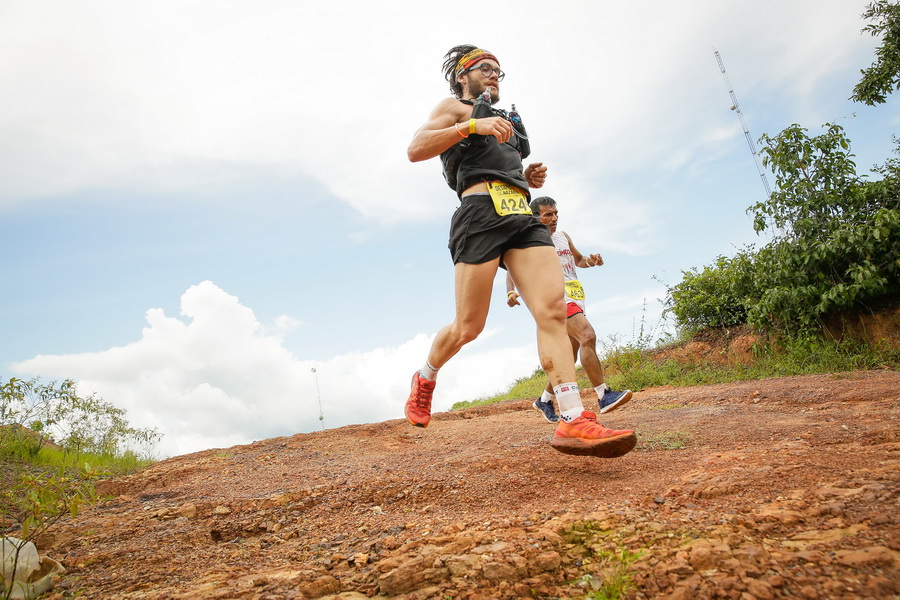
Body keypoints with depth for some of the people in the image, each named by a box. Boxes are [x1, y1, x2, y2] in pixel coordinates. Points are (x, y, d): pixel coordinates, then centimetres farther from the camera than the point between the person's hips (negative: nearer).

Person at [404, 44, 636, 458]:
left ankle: (574, 422, -23)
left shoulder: (507, 123, 37)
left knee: (553, 310, -15)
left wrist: (529, 178, 19)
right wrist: (472, 125, -12)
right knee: (469, 327, -7)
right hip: (481, 211, -6)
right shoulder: (454, 107, 16)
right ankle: (425, 380, 23)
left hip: (522, 216, 6)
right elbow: (415, 150, -2)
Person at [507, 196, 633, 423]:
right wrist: (511, 292, -23)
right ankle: (603, 396, -27)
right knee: (587, 336, -27)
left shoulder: (563, 236, 18)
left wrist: (591, 261, 5)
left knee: (569, 357, 8)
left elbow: (578, 260, 29)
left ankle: (544, 401, 22)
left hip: (574, 298, 8)